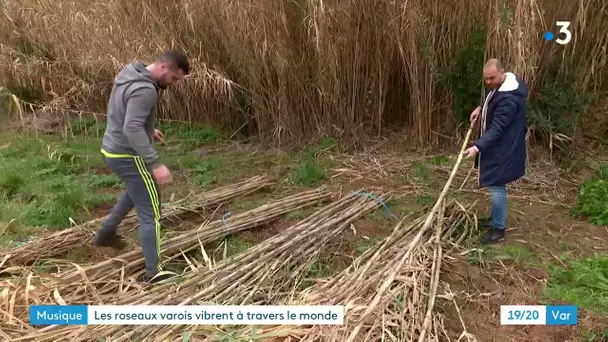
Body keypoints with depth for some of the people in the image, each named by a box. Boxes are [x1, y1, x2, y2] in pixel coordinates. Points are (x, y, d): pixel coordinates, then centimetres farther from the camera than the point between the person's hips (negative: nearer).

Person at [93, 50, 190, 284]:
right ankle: (154, 272, 10)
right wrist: (156, 164, -38)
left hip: (113, 150, 10)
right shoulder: (144, 90, -25)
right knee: (150, 214, 0)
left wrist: (148, 130, 26)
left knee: (136, 192, 35)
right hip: (128, 157, -10)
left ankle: (106, 232, 46)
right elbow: (132, 129, -34)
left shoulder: (129, 74, 6)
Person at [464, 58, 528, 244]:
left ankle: (499, 228, 10)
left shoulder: (509, 98, -29)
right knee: (496, 185, 20)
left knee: (496, 186, -3)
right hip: (495, 145, 10)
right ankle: (496, 218, 36)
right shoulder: (498, 86, 2)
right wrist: (481, 108, 8)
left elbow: (497, 129, -32)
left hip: (503, 148, -10)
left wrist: (478, 146, -39)